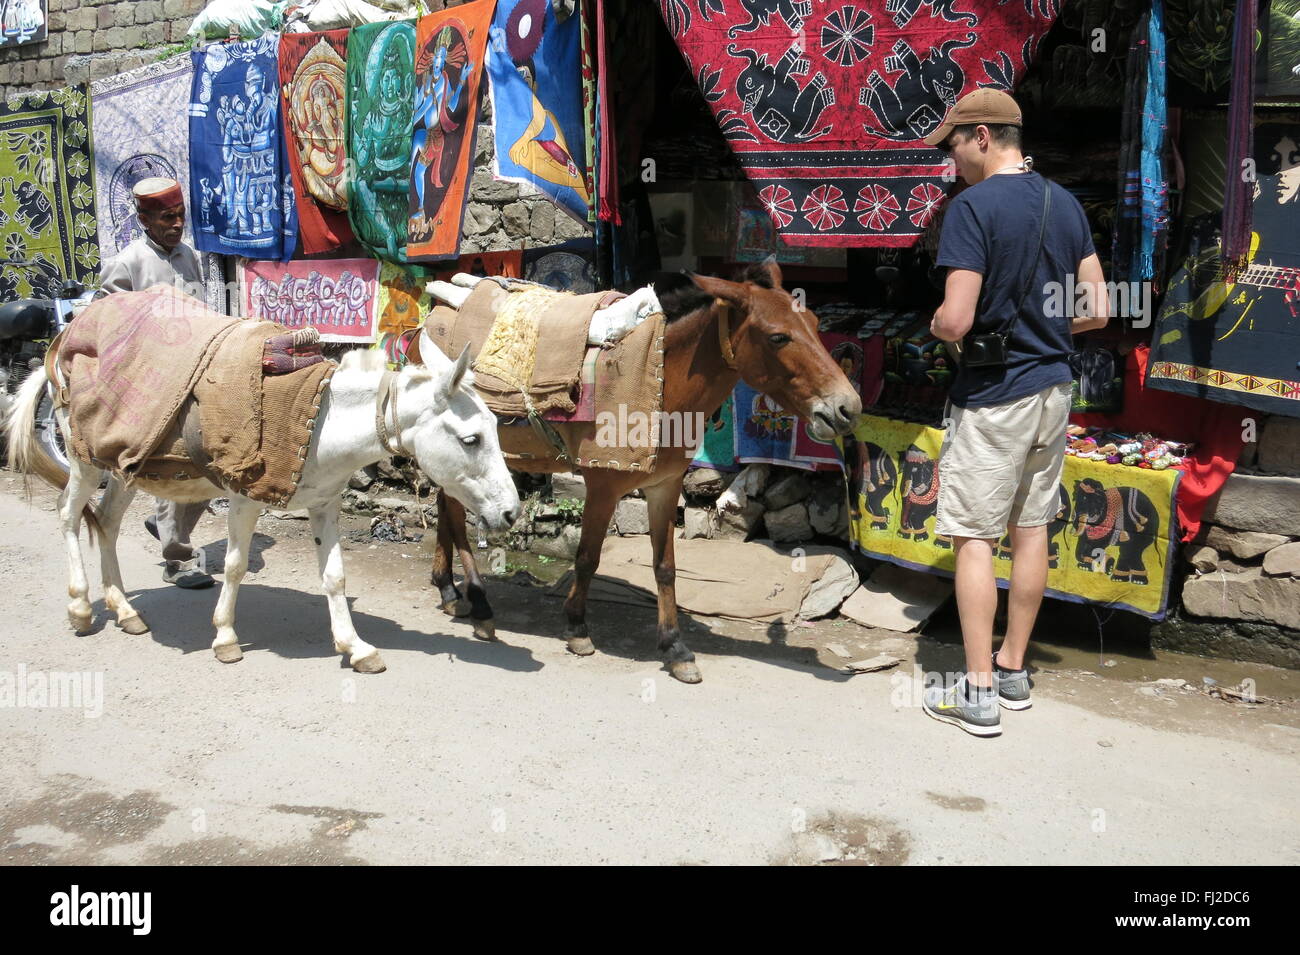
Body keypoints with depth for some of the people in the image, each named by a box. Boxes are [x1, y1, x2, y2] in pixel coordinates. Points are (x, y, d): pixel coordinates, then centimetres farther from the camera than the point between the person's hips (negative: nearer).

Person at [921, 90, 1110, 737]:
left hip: (991, 398, -7)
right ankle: (1013, 671, 26)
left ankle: (979, 694, 3)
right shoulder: (1066, 204, 8)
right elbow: (1097, 311, 9)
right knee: (1031, 530, 14)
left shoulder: (972, 207, -15)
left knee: (973, 537, -1)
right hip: (1052, 390, 8)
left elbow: (955, 320, -22)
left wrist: (934, 324, -1)